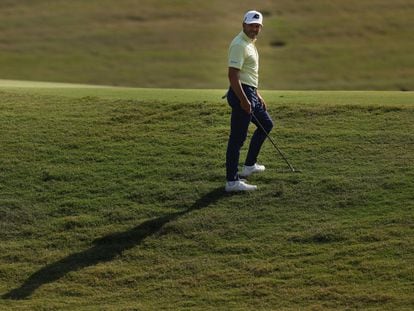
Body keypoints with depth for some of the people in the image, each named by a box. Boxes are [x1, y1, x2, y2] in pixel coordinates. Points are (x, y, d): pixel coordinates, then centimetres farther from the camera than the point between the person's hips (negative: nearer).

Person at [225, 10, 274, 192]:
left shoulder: (250, 43, 15)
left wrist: (257, 95, 25)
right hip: (241, 94, -11)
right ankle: (232, 181, -7)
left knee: (266, 124, 24)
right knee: (237, 137, -8)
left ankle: (249, 165, 31)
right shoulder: (239, 45, -17)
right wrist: (244, 100, -26)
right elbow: (233, 75, -24)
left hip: (250, 94, 11)